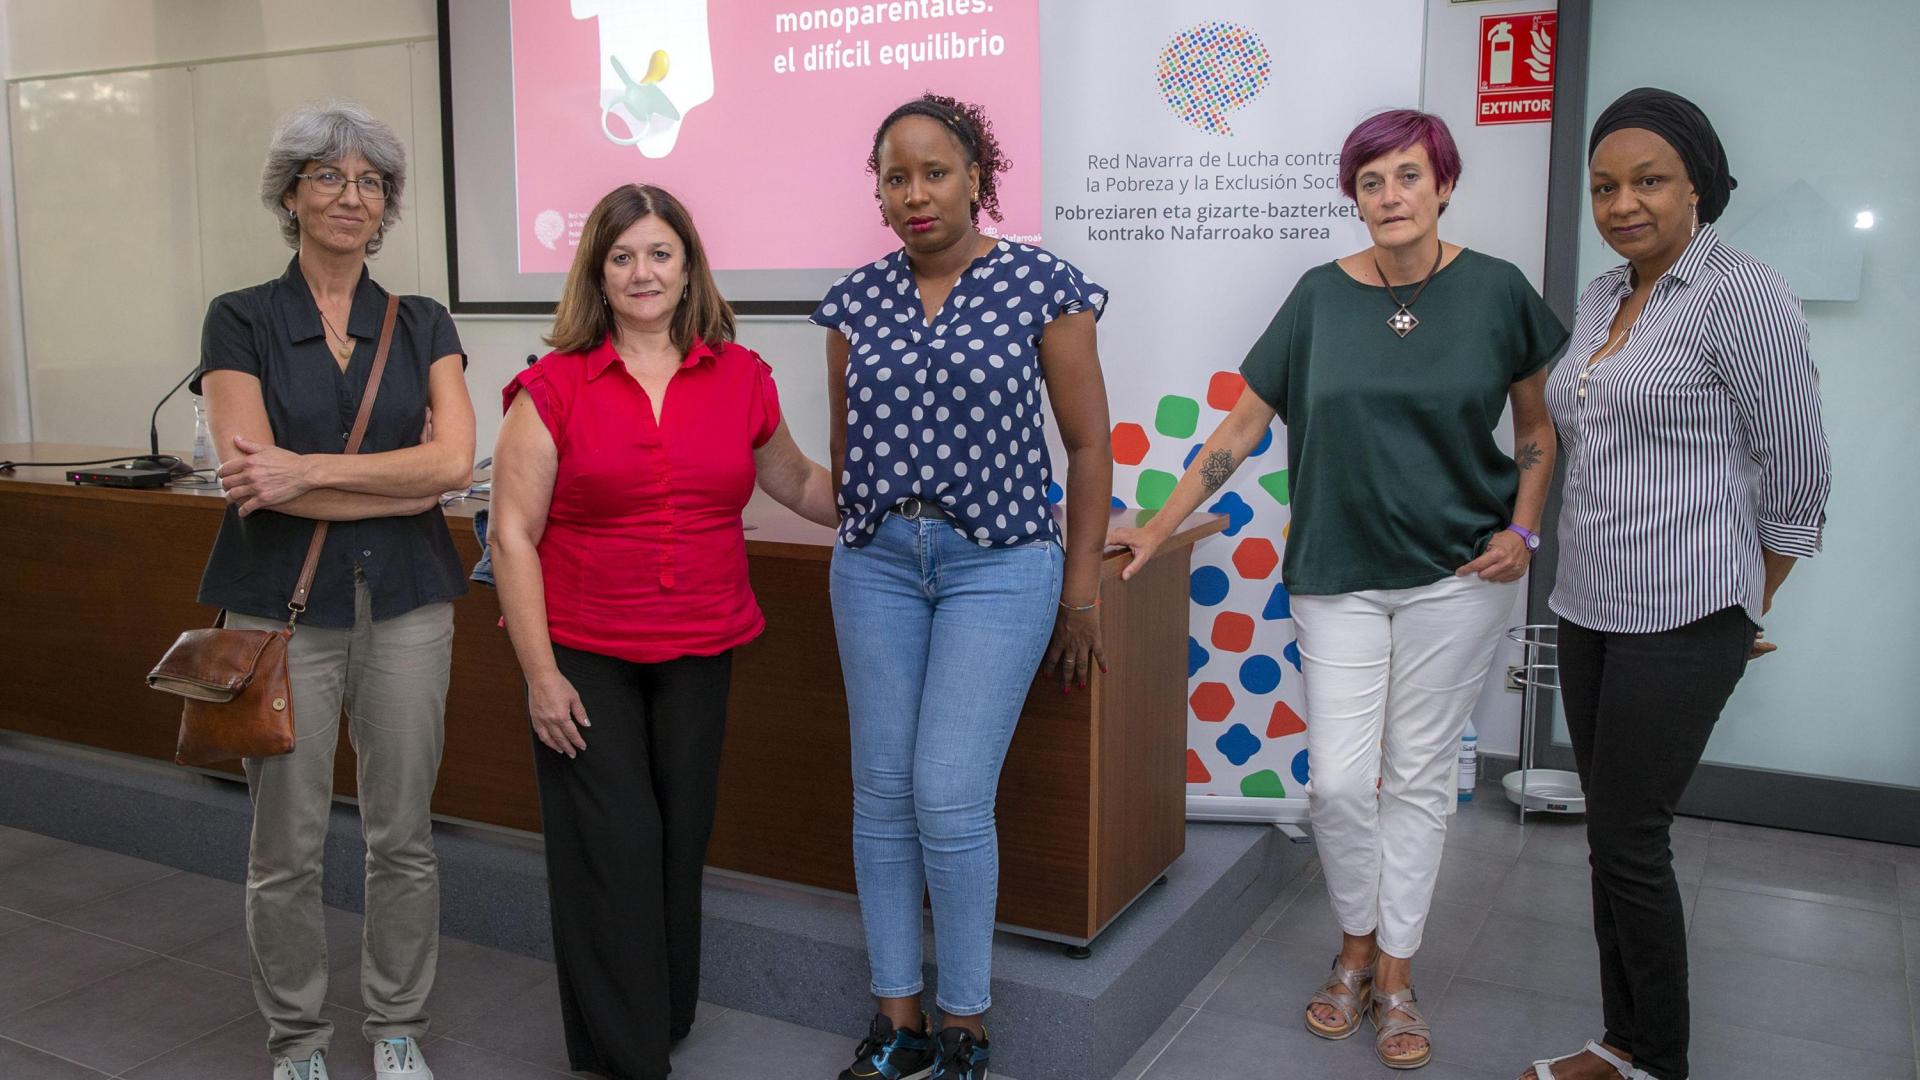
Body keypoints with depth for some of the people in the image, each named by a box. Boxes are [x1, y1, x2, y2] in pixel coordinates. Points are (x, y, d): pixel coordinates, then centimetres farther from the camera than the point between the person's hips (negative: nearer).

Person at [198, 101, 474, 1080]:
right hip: (281, 606, -2)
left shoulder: (422, 326, 6)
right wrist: (402, 480, -13)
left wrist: (305, 469, -16)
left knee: (403, 836, 9)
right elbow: (250, 474, -13)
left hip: (406, 604, 2)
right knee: (286, 846, 6)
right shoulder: (240, 321, 0)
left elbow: (455, 459, -9)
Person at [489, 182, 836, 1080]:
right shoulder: (554, 388, -4)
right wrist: (538, 671, -9)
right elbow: (513, 533, -5)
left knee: (681, 840, 10)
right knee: (612, 847, 0)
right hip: (583, 656, -2)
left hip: (699, 653, 3)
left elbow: (798, 484, 19)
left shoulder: (740, 378, 4)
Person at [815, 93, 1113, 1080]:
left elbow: (1089, 443, -1)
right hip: (876, 563, 4)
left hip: (999, 564, -4)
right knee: (881, 795, 7)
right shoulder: (856, 301, 7)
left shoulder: (1040, 285, -4)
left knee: (950, 800, -8)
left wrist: (1081, 590, -3)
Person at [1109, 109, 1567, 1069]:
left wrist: (1522, 530, -5)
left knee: (1418, 777, 7)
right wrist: (1156, 529, -1)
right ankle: (1356, 947, 25)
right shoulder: (1323, 295, 0)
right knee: (1339, 782, -1)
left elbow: (1538, 428, 10)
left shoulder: (1495, 291, -2)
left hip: (1457, 572, 0)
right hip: (1338, 575, 1)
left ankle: (1395, 975, 22)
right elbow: (1242, 426, 3)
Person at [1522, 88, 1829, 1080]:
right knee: (1612, 837, 13)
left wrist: (1747, 612, 1)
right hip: (1588, 607, 8)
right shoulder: (1598, 298, 11)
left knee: (1628, 841, -1)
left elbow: (1794, 477, -8)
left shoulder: (1742, 299, -12)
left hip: (1681, 620, -7)